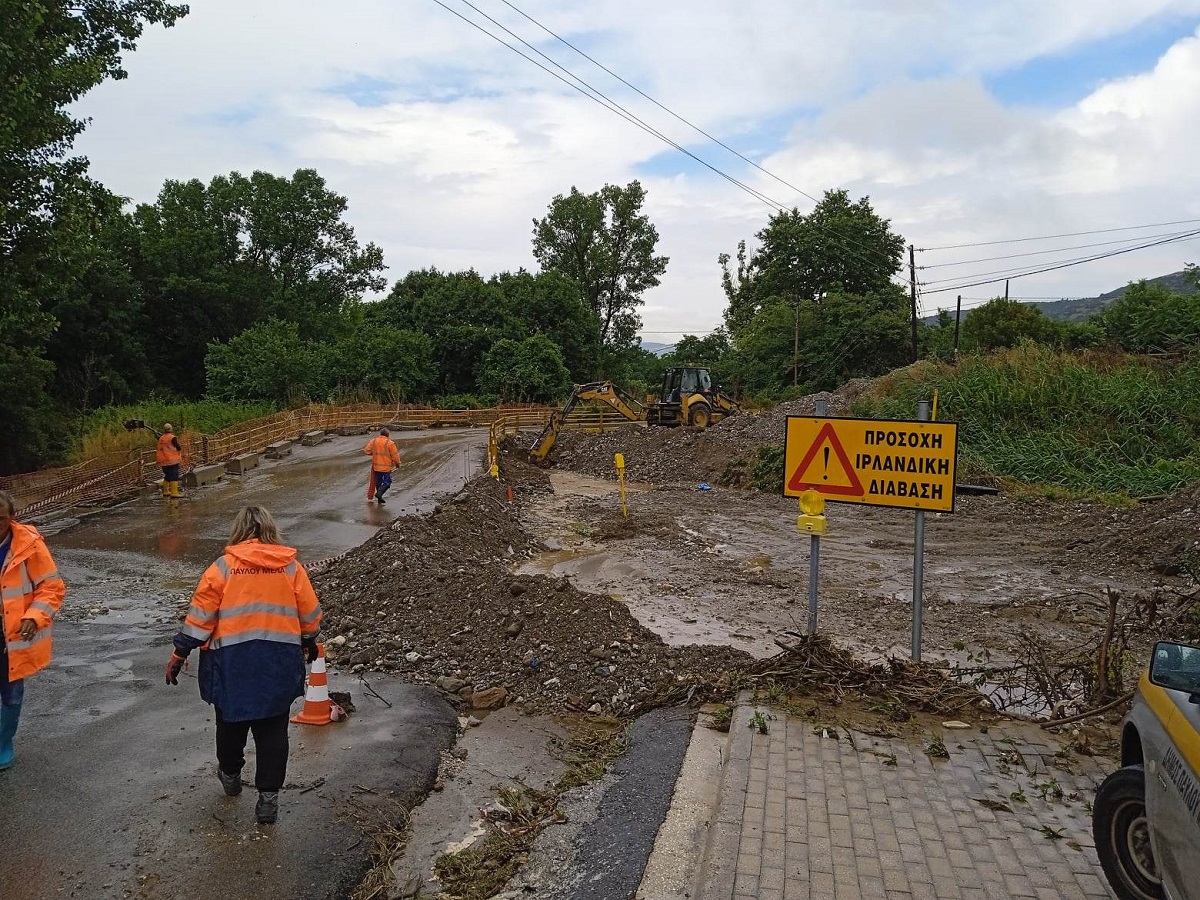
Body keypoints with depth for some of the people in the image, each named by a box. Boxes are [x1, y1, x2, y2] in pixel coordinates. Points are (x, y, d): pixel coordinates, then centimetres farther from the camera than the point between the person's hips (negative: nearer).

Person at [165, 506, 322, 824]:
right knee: (273, 730, 8)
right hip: (279, 660, 1)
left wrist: (180, 653, 5)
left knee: (231, 721, 20)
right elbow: (310, 613, 6)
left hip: (233, 659, 0)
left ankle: (230, 775, 41)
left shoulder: (224, 566, -3)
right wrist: (309, 641, 24)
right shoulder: (291, 566, 2)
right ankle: (268, 797, 9)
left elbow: (201, 615, -4)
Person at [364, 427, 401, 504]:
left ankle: (380, 498, 18)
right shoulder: (390, 443, -11)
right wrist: (397, 463, 6)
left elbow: (367, 451, 1)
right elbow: (395, 455, -10)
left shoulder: (373, 441, 2)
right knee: (387, 482, 4)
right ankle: (379, 493, -15)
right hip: (386, 466, -5)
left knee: (378, 481, 15)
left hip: (376, 465, 5)